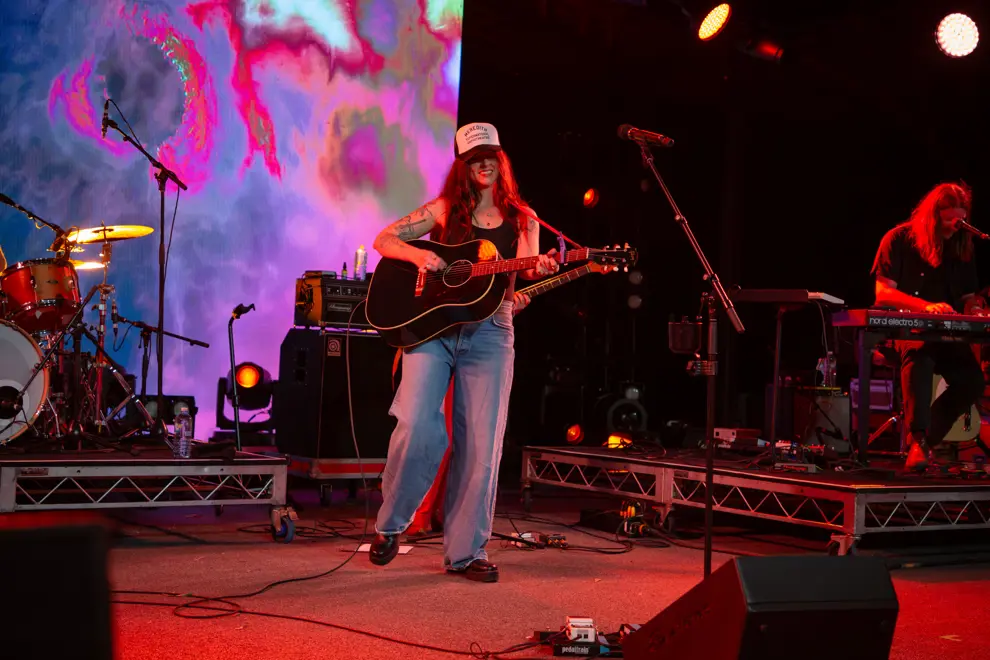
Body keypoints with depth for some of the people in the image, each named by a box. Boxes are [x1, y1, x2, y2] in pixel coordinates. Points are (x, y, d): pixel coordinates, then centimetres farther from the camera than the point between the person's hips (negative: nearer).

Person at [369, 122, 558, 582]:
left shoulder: (521, 219, 13)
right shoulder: (444, 210, 9)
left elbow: (523, 278, 5)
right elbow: (383, 240, 7)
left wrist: (539, 271, -19)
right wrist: (419, 255, -13)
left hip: (489, 334, 1)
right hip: (431, 327, -1)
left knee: (481, 445, -2)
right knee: (416, 428, -15)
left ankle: (465, 551, 7)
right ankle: (390, 524, 7)